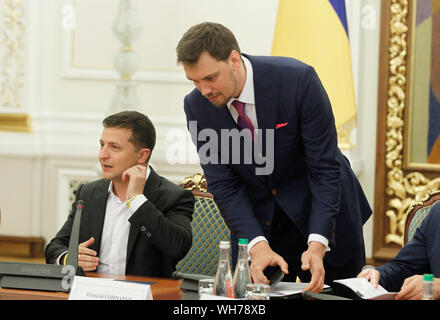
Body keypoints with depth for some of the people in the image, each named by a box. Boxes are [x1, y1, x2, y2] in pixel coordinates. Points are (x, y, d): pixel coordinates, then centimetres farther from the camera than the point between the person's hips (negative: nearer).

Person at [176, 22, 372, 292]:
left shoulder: (298, 80, -24)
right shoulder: (197, 106, -13)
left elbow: (325, 167, -22)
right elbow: (223, 186, -12)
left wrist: (317, 244, -32)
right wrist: (257, 245, -27)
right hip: (258, 224, 2)